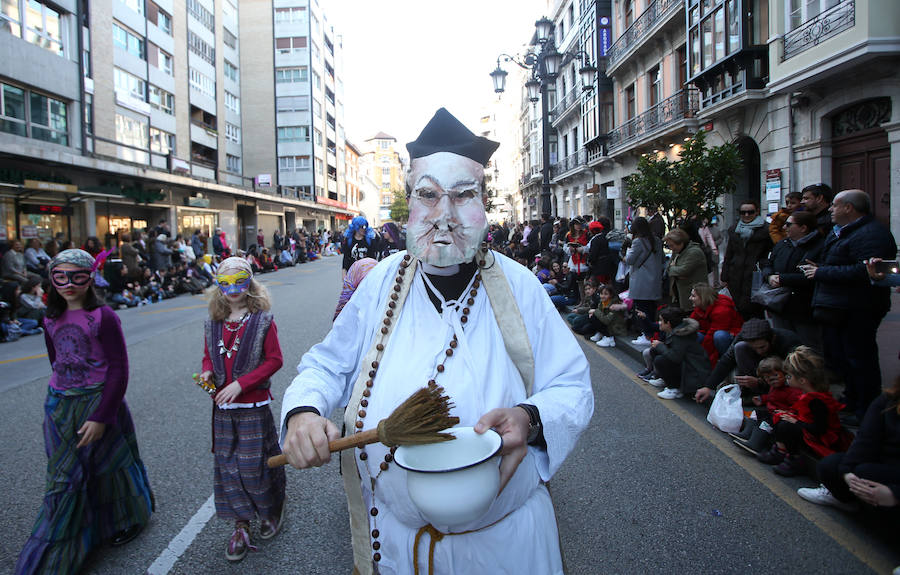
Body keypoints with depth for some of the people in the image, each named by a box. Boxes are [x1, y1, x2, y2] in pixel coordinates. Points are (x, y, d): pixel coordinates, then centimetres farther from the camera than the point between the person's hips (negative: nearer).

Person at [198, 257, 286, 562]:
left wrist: (241, 383, -17)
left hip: (254, 407, -4)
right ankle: (241, 526, 24)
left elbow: (274, 360, -11)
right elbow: (209, 357, 18)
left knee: (256, 464, 4)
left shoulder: (262, 321, -9)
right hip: (223, 408, 5)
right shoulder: (213, 325, 6)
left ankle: (273, 510, 31)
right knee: (228, 466, 10)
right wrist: (207, 372, -6)